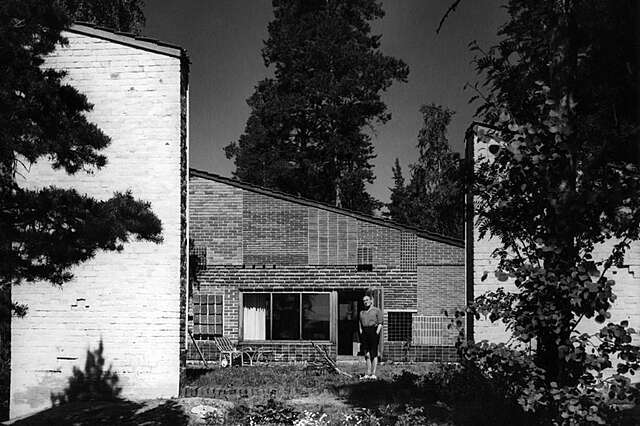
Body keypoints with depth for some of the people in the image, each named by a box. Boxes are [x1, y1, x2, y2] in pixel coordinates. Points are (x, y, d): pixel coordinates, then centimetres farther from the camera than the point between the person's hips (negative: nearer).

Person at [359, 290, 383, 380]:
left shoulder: (377, 311, 3)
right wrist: (361, 333, 6)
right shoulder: (362, 312, 17)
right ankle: (368, 373, 6)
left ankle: (373, 374, -2)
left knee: (373, 353, -5)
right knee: (367, 354, 3)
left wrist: (377, 333, -12)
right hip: (364, 332, 4)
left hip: (373, 331, -4)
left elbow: (380, 324, -1)